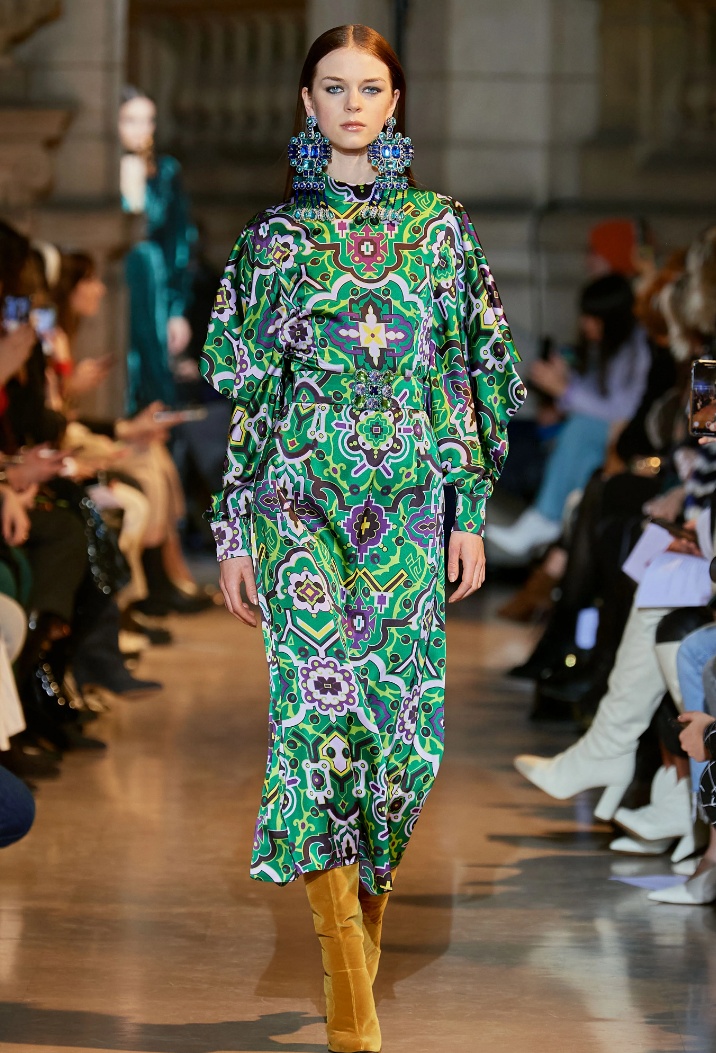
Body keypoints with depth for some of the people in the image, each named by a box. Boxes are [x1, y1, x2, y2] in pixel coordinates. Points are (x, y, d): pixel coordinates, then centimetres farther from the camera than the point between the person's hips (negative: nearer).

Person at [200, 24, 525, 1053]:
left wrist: (471, 508, 4)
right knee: (321, 703, -14)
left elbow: (468, 376, 10)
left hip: (410, 500, 2)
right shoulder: (273, 237, 6)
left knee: (403, 719, -1)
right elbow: (241, 389, 7)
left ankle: (366, 890, 22)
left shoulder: (441, 228, 9)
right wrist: (233, 531, 2)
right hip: (301, 497, -2)